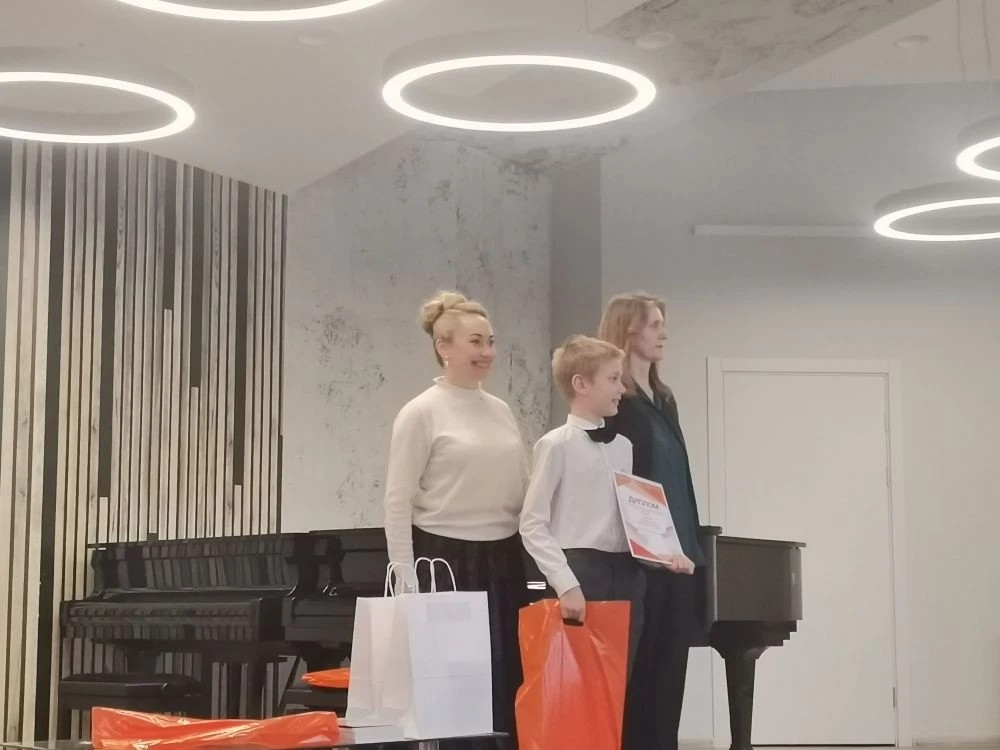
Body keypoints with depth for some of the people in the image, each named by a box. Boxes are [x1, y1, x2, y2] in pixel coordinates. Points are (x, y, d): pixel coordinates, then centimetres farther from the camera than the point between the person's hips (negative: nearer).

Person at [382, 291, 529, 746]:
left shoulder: (501, 411, 12)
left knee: (505, 681, 7)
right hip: (445, 559, -6)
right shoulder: (421, 413, -6)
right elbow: (398, 502, -8)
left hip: (502, 560, 6)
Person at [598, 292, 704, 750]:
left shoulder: (664, 401, 16)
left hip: (675, 559, 8)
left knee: (669, 670, 8)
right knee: (636, 671, -3)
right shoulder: (614, 402, -9)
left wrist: (690, 548, 11)